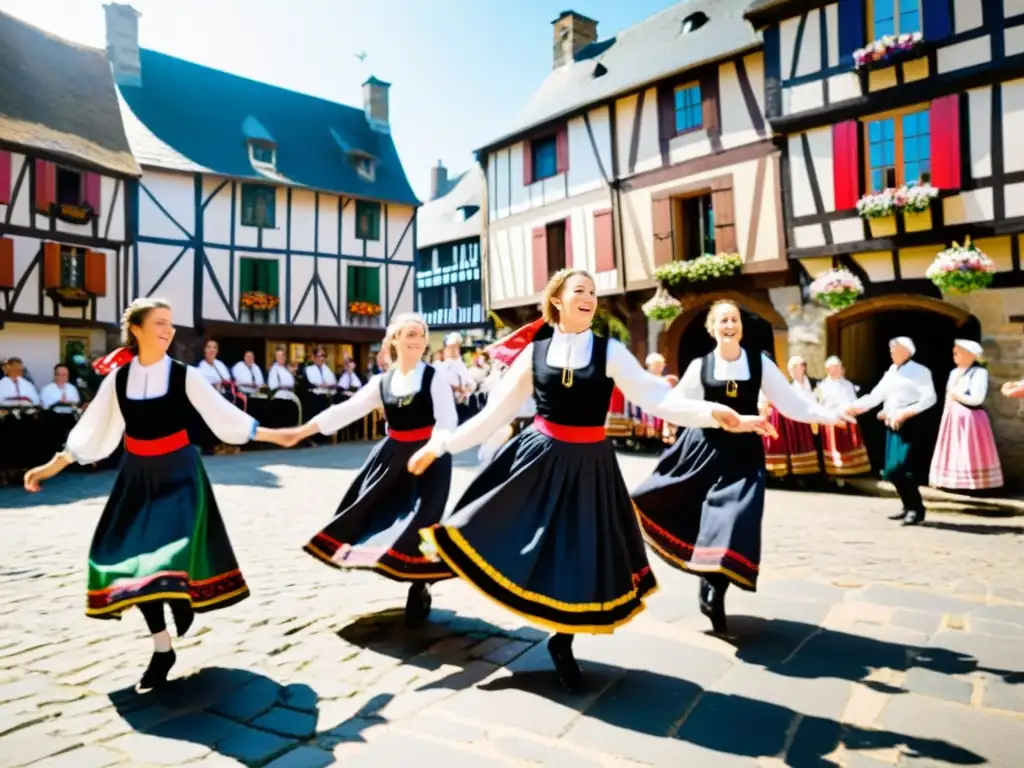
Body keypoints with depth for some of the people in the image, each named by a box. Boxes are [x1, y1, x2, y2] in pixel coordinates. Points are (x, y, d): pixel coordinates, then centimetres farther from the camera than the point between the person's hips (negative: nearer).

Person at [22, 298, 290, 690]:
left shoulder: (184, 375, -7)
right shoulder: (118, 378, 0)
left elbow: (223, 412, -10)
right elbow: (92, 427, 6)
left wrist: (268, 434, -18)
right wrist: (54, 464, 5)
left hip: (179, 471, -3)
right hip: (138, 474, 3)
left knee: (175, 550, -14)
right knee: (133, 555, 2)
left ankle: (183, 597, 22)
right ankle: (161, 647, 16)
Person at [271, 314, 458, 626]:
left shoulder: (434, 377, -7)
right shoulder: (382, 382, 6)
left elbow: (447, 420, -14)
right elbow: (345, 410, 2)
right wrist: (301, 431, -4)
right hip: (392, 455, 5)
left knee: (418, 523, -6)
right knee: (377, 514, 5)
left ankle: (419, 589, 11)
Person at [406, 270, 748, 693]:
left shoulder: (610, 351, -3)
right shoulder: (534, 352, -1)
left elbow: (658, 399, -11)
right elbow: (495, 413, 3)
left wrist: (710, 411, -28)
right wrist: (440, 445, 2)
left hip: (589, 466, 0)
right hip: (539, 459, 0)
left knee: (581, 558, 7)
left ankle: (562, 644, 29)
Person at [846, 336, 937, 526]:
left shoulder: (919, 371, -4)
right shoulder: (891, 371, 16)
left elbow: (930, 398, -13)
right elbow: (877, 395, 14)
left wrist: (906, 412, -22)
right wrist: (855, 406, 3)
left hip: (908, 425, -8)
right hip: (891, 425, 8)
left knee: (902, 468, -16)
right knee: (892, 470, 9)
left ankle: (917, 510, -3)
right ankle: (909, 507, 22)